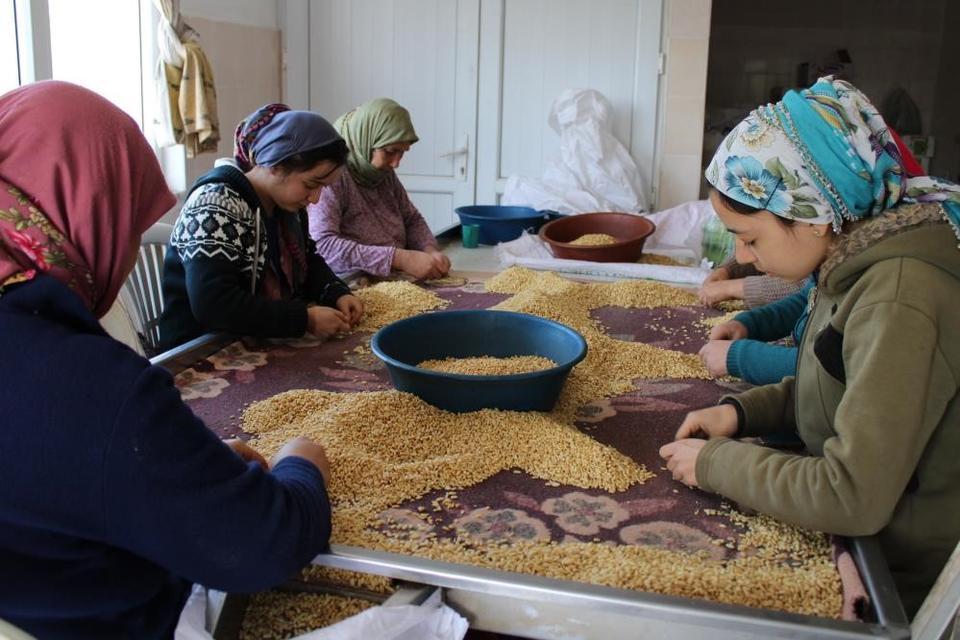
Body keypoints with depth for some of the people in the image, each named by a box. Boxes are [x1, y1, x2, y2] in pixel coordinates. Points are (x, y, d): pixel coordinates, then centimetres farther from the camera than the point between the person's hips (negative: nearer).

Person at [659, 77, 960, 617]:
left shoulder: (900, 308, -30)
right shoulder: (860, 264, -2)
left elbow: (853, 499, -31)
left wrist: (716, 464, -19)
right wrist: (742, 411, -3)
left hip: (900, 584, -7)